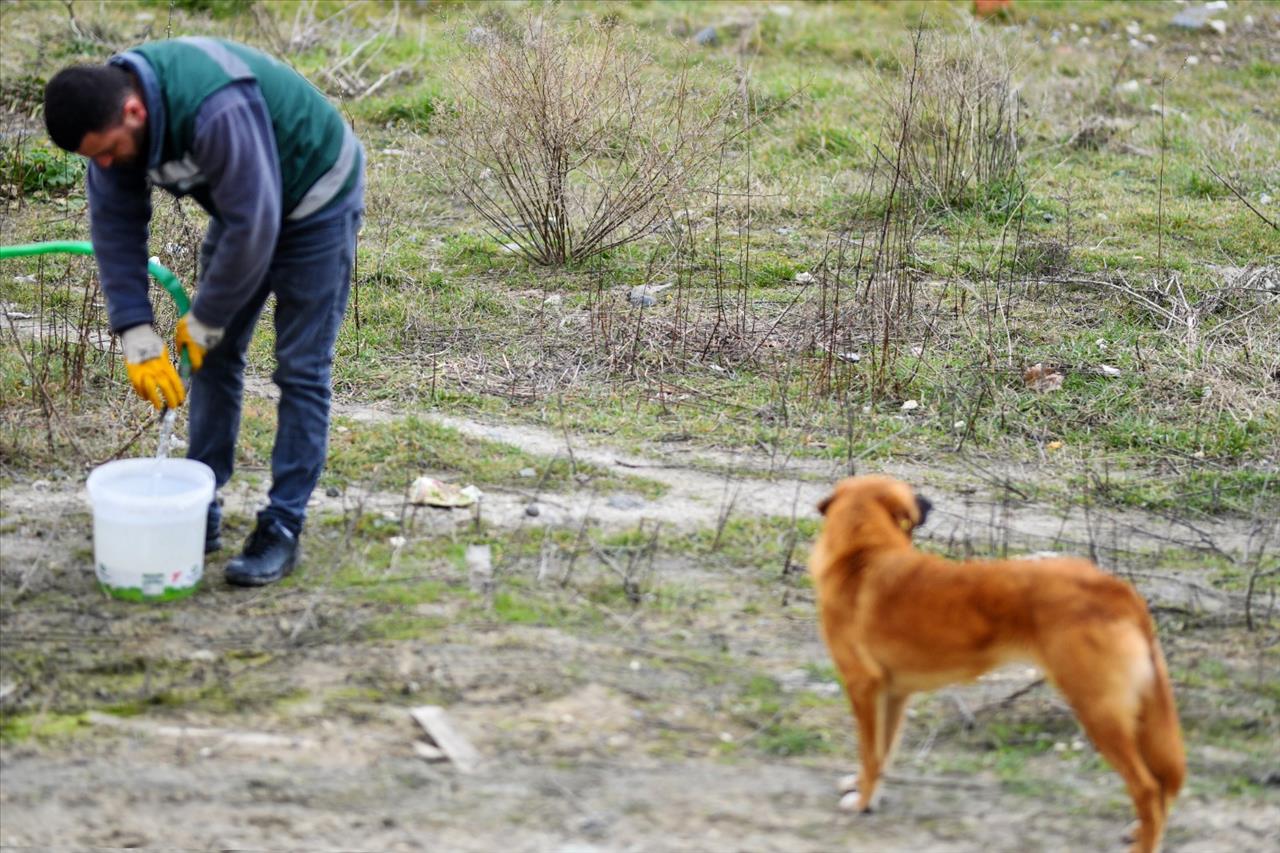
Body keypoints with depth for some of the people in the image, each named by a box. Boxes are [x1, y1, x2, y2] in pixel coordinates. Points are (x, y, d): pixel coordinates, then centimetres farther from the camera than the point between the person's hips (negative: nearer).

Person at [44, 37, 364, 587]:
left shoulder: (216, 111, -40)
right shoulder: (109, 112, -16)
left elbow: (253, 227, -34)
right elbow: (116, 227, -10)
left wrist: (205, 321, -21)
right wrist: (136, 336, -17)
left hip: (314, 199, -7)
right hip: (241, 202, 7)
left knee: (300, 369, -6)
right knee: (214, 357, 7)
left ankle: (282, 529, 0)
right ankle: (201, 512, 16)